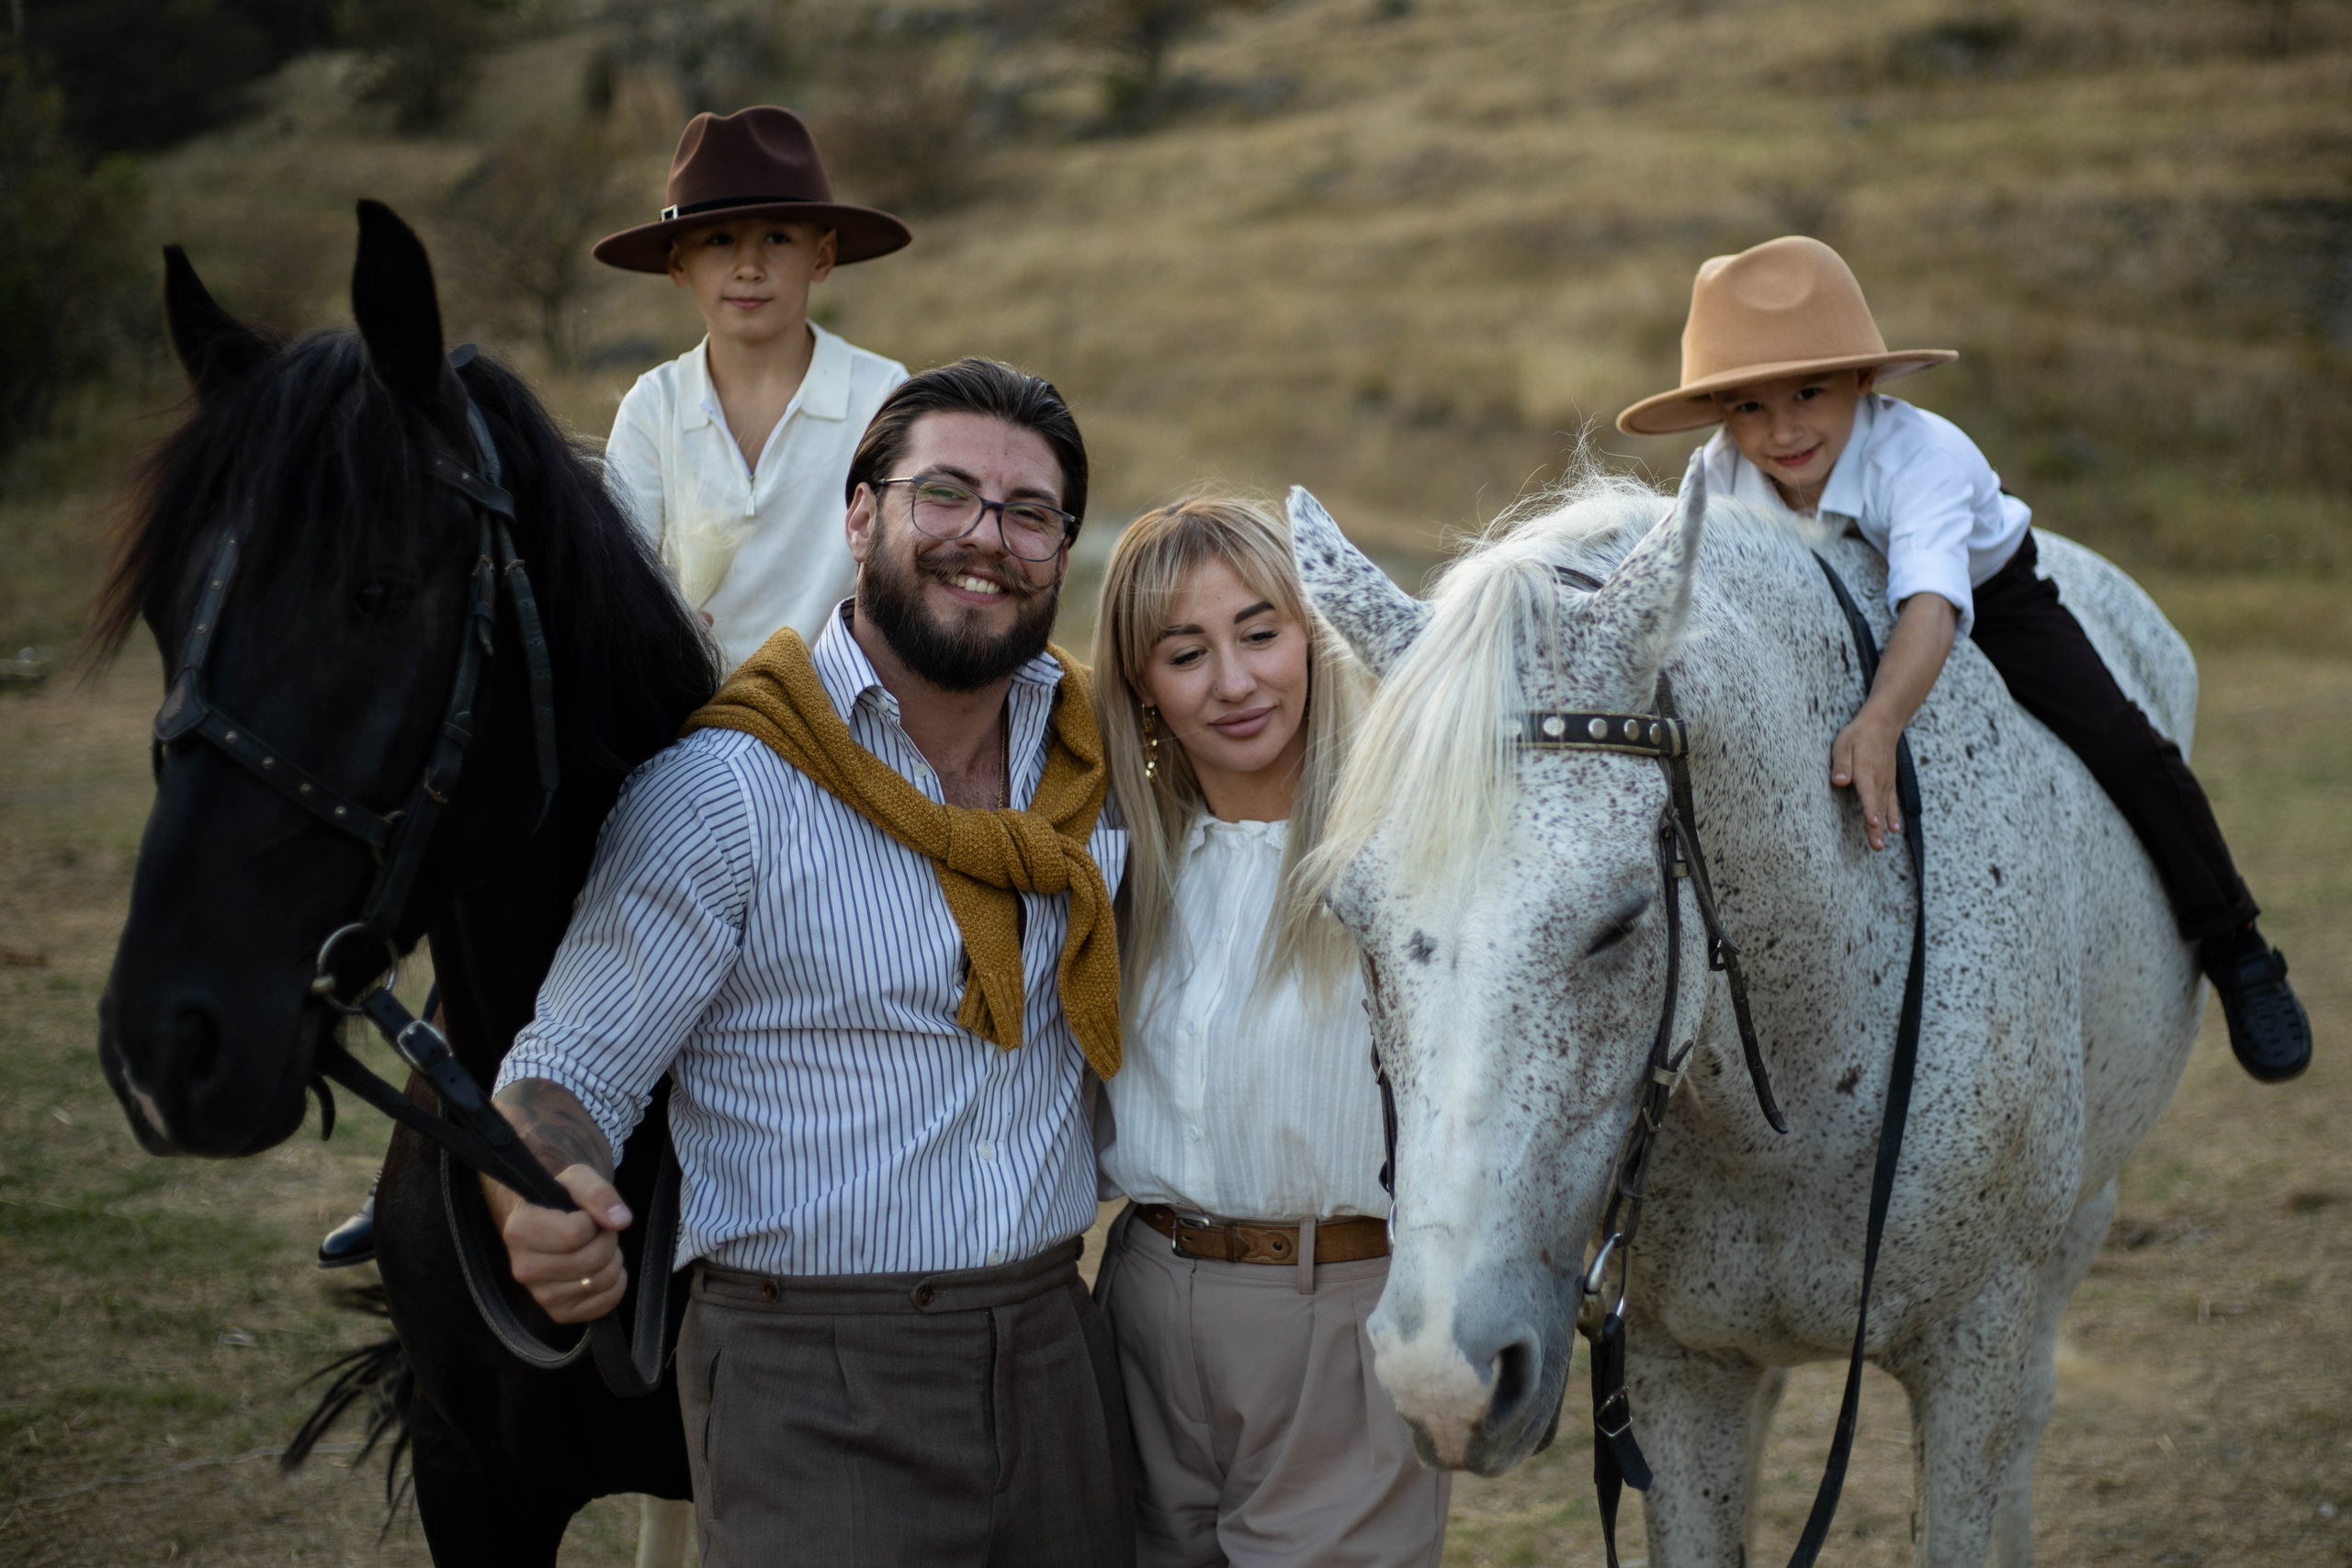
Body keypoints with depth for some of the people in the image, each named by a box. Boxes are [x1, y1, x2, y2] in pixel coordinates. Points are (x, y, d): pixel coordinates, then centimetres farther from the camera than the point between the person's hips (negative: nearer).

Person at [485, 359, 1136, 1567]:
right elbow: (566, 1077, -10)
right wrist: (541, 1216, -30)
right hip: (816, 1400, -5)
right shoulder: (721, 789, -9)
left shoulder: (1096, 755, 6)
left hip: (1059, 1364, 5)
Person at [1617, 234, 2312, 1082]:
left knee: (2121, 749, -17)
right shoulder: (1717, 476, -27)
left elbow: (1932, 602, -56)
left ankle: (2236, 951, 3)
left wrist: (1879, 724, -73)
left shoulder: (1922, 455, -41)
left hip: (1987, 598, -4)